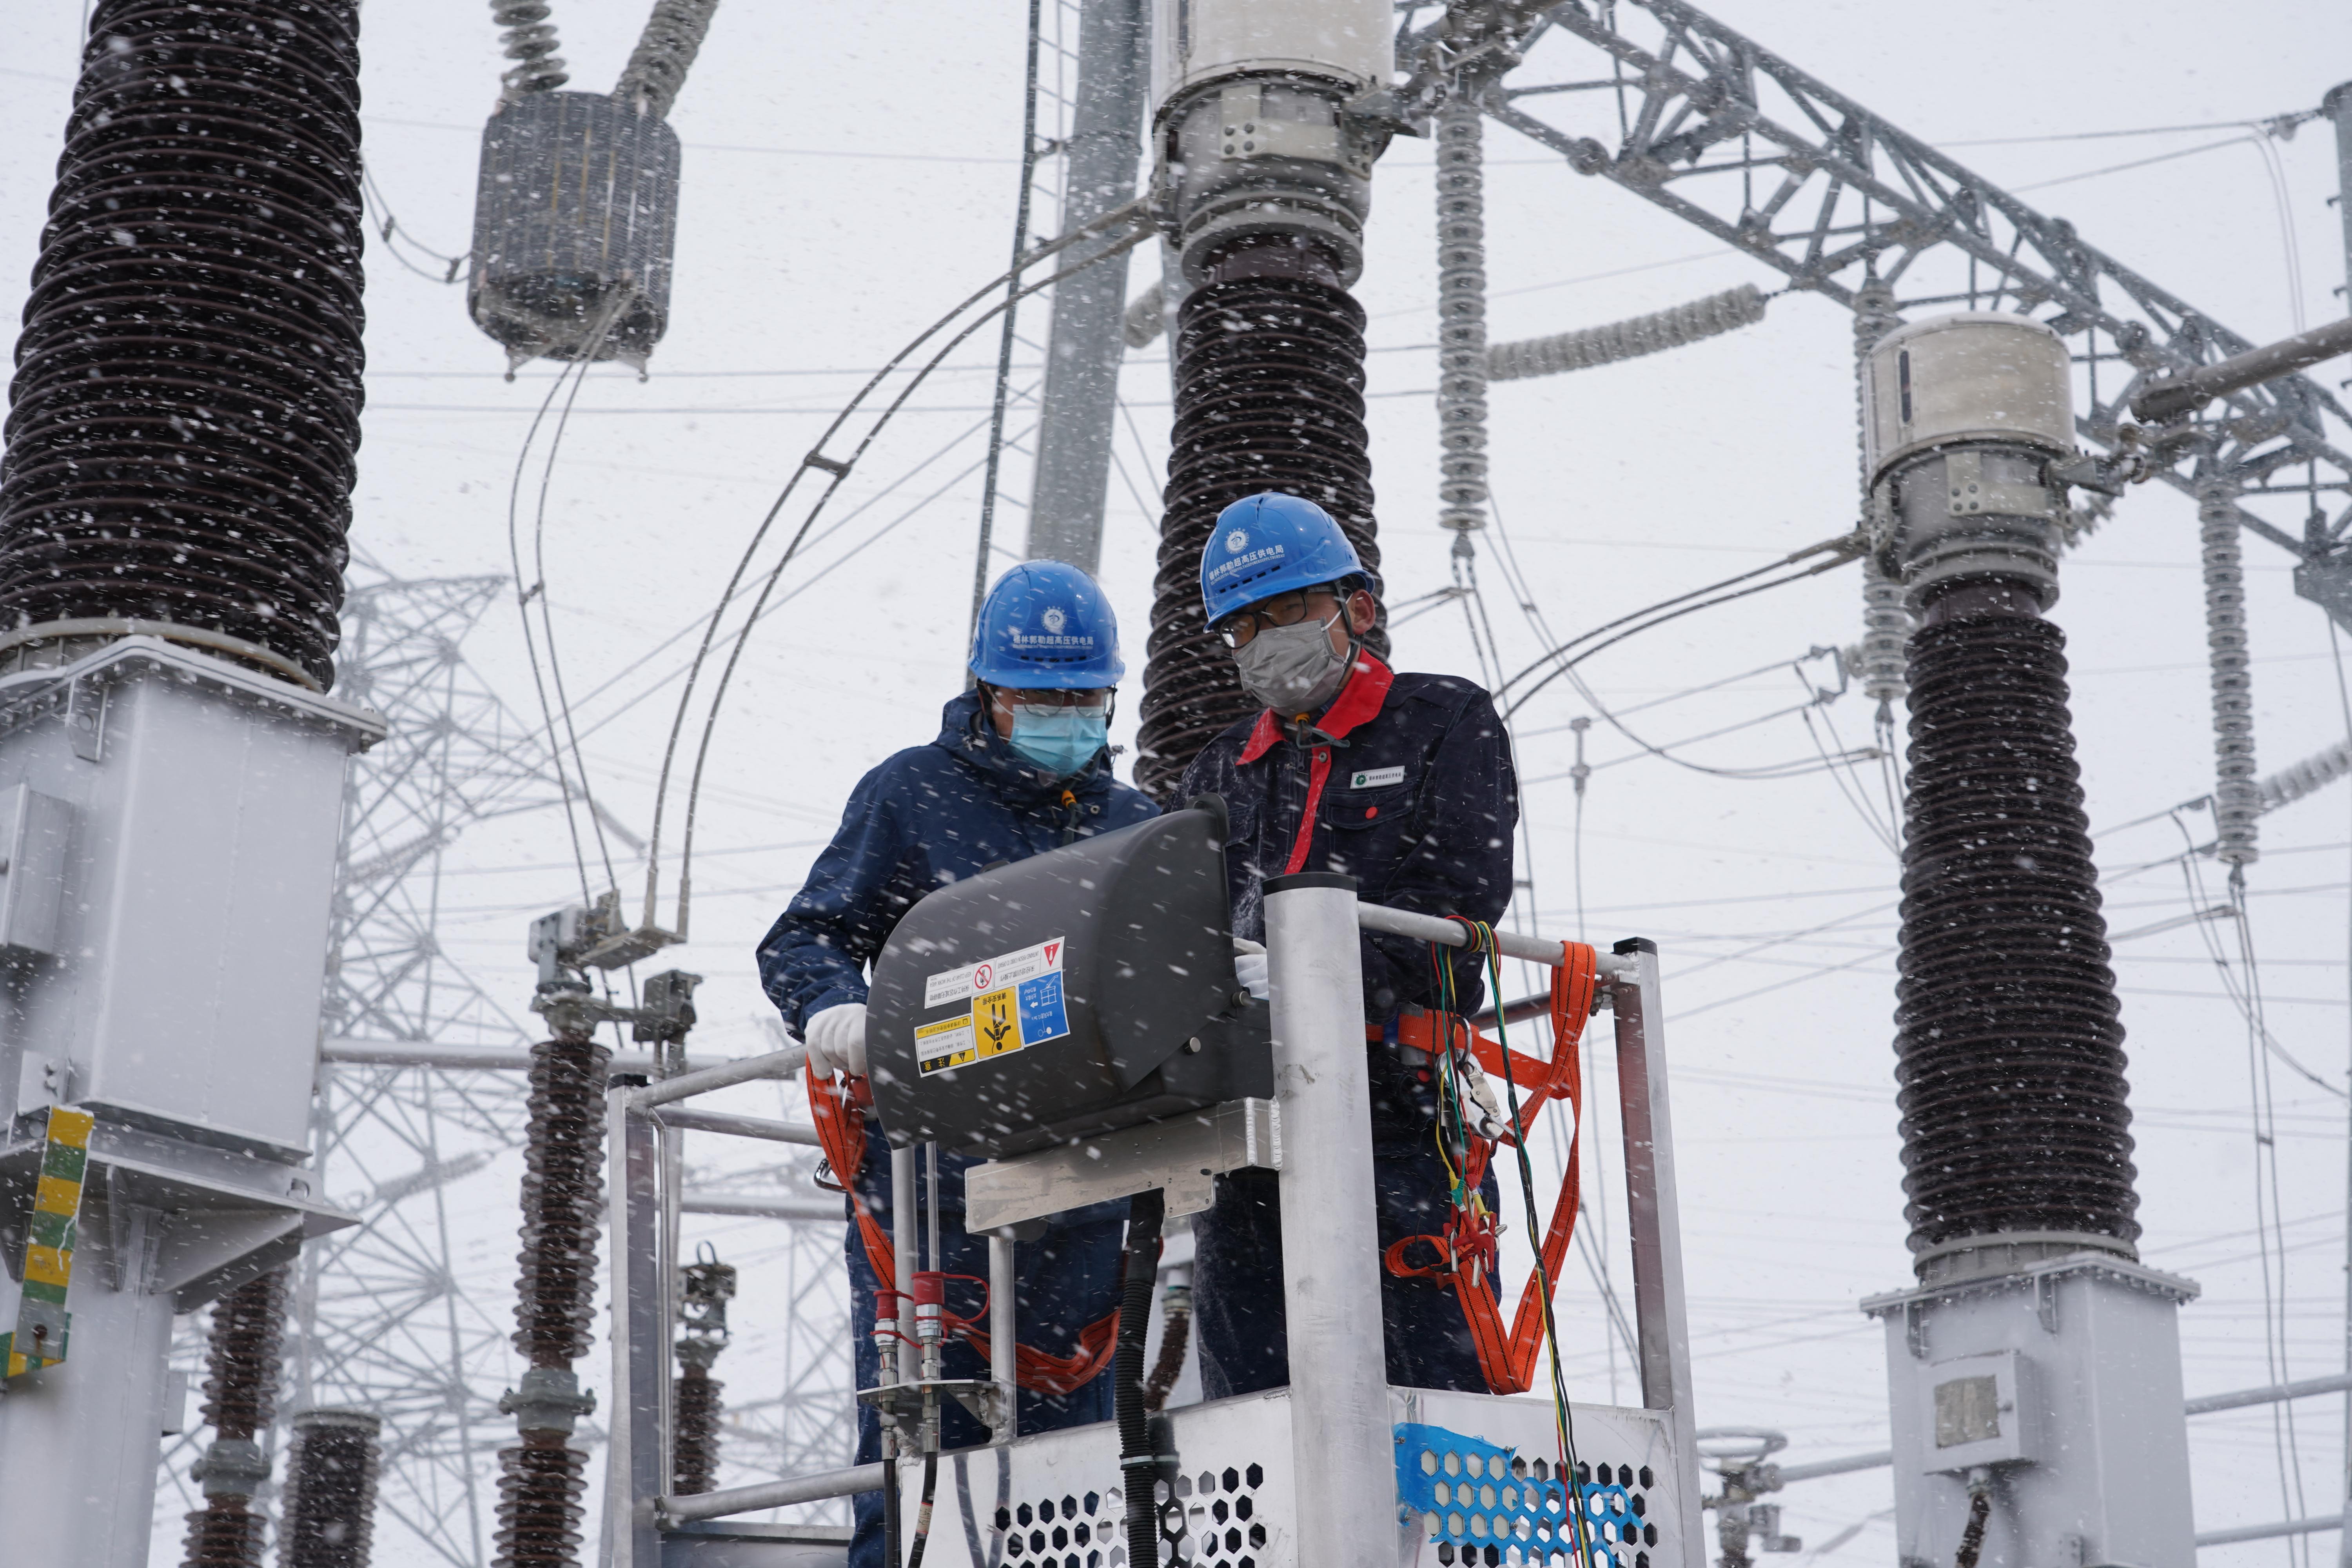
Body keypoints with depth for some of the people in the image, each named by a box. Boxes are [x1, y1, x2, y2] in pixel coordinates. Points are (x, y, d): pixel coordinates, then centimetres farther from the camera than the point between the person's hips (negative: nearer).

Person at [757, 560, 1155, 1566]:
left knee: (1069, 1441, 6)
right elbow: (803, 940, 4)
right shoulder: (914, 793, 6)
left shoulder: (1133, 825, 17)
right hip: (931, 1173, -4)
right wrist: (836, 1008, -18)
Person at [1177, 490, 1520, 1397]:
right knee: (1246, 1398, 4)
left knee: (1436, 1387, -8)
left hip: (1399, 1111, -5)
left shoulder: (1445, 723, 9)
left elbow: (1462, 895, -6)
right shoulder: (1219, 774, 24)